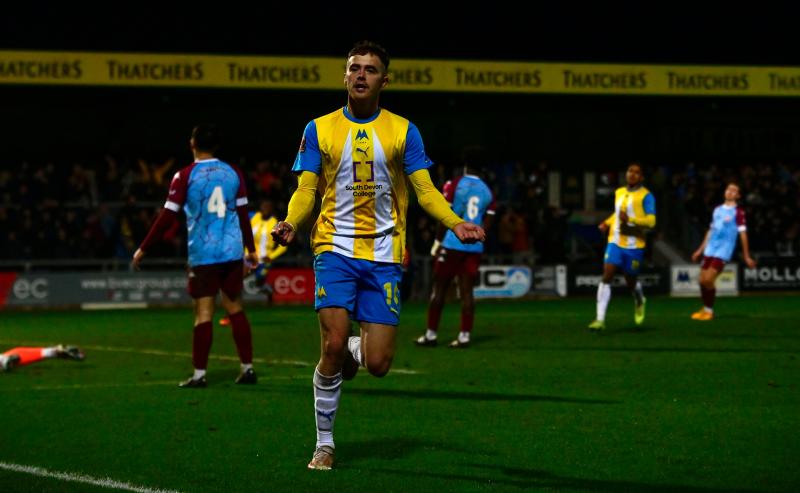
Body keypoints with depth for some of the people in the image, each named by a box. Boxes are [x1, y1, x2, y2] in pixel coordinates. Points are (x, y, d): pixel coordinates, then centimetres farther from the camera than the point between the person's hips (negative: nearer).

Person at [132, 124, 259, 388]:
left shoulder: (185, 176, -4)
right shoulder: (233, 173, 6)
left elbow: (167, 217, -6)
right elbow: (243, 214, 9)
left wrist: (143, 249, 1)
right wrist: (251, 249, 20)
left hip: (202, 254, -3)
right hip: (232, 252, 3)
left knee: (203, 314, -2)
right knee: (235, 309, 11)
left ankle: (199, 374, -3)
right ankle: (247, 368, 10)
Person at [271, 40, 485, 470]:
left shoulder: (403, 131, 6)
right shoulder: (320, 129, 6)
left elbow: (425, 191, 3)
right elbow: (306, 191, 3)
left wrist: (456, 223, -15)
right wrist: (290, 222, -19)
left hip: (384, 256, 1)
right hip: (335, 248, -1)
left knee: (378, 364, -6)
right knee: (333, 343, -17)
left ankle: (352, 352, 34)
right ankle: (324, 443, 1)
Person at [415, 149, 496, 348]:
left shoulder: (453, 186, -5)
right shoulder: (487, 191, 8)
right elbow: (487, 224, 7)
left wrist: (437, 241, 1)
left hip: (452, 244, -4)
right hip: (474, 247, 4)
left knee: (439, 288, 3)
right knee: (466, 290, 4)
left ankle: (431, 334, 6)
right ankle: (464, 336, 0)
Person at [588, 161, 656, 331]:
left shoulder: (646, 196, -8)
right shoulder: (619, 193, 10)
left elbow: (651, 221, -16)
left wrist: (630, 220, -27)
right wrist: (607, 223, 12)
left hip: (634, 245, -4)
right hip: (615, 242, 4)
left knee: (631, 282, 9)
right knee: (606, 277, -12)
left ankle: (639, 301, 47)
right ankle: (600, 319, -14)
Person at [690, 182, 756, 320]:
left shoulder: (738, 212, -4)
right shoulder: (718, 209, 15)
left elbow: (743, 234, -4)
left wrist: (746, 256, -4)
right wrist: (700, 249, 23)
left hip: (724, 251, -6)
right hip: (710, 249, 6)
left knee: (708, 280, -15)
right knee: (702, 280, 3)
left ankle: (709, 310, 1)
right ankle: (705, 308, 20)